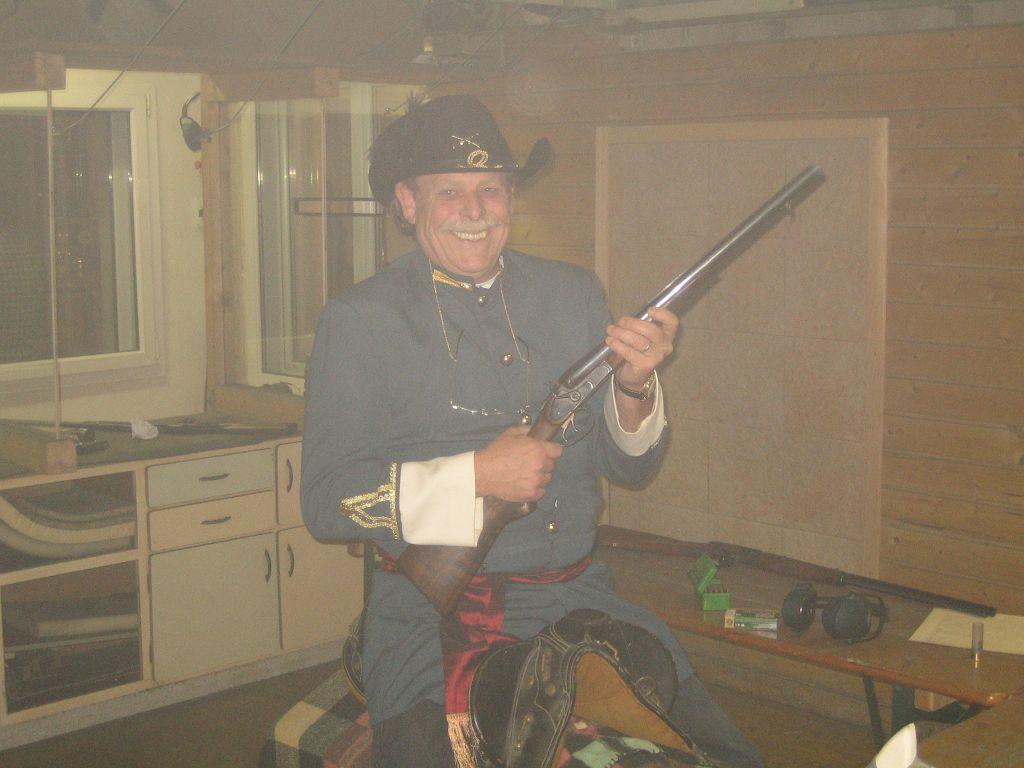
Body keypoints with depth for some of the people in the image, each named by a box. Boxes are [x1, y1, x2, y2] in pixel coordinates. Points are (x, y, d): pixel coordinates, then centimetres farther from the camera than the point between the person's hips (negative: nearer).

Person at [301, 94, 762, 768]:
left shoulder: (575, 294, 10)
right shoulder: (360, 320, -1)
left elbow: (628, 467, 11)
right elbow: (325, 499, -6)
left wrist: (635, 386, -10)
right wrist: (476, 476, -15)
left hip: (576, 597, 3)